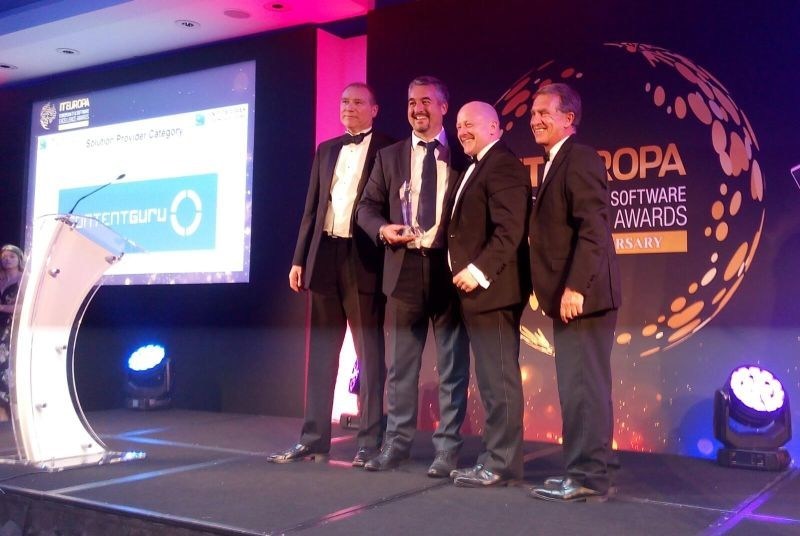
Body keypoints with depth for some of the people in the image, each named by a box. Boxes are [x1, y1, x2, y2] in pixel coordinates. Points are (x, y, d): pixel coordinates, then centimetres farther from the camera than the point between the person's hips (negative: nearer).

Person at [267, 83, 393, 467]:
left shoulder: (388, 149, 1)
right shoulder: (326, 150, 16)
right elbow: (311, 207, 15)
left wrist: (388, 246, -14)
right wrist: (299, 259, 9)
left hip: (364, 260, -5)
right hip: (325, 256, 5)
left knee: (370, 355, 2)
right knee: (320, 353, 8)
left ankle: (370, 443, 8)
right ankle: (313, 440, 16)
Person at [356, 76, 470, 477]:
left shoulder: (463, 157, 5)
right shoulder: (389, 156, 13)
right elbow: (367, 206, 10)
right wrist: (382, 228, -12)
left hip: (450, 267, -2)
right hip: (405, 267, 2)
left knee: (452, 365, 4)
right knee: (400, 364, 9)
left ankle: (447, 448, 13)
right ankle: (396, 443, 19)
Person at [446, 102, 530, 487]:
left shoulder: (503, 166, -10)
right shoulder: (476, 168, 22)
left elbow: (510, 230, -21)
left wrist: (479, 270, -24)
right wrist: (468, 272, 11)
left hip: (492, 288, -10)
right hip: (477, 289, 10)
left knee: (500, 379, -5)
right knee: (490, 380, 12)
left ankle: (501, 464, 2)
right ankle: (495, 459, 19)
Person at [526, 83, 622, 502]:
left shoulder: (579, 158, -10)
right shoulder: (558, 163, 21)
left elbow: (594, 228, -20)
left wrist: (575, 287, -24)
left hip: (581, 295, -10)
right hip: (568, 296, 10)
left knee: (583, 386, -5)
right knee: (577, 386, 13)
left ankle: (588, 478, 2)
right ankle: (582, 471, 22)